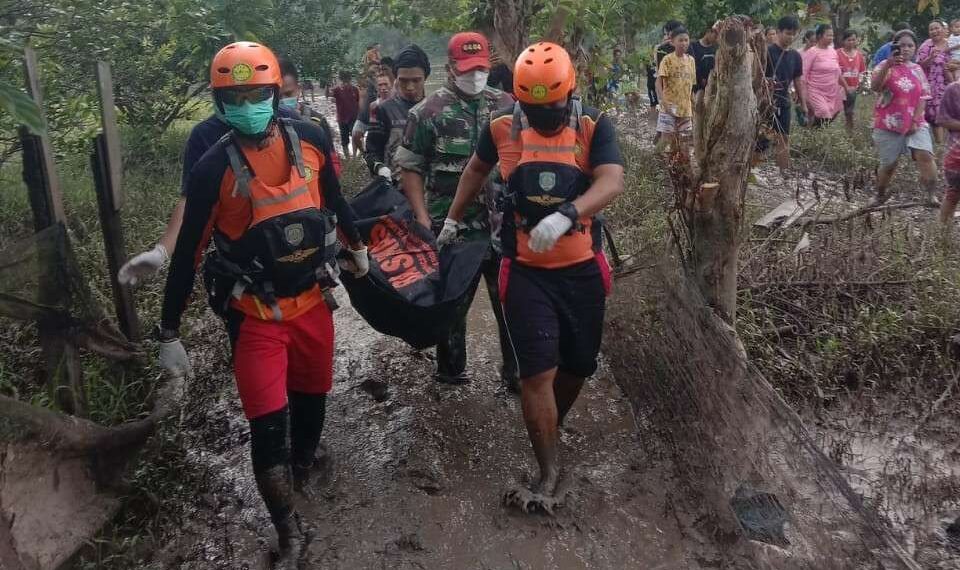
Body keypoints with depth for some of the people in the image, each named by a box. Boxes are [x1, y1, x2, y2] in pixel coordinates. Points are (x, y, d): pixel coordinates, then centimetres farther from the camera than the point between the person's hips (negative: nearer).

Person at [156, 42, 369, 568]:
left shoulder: (310, 139, -6)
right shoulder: (213, 169, -15)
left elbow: (333, 198, 13)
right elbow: (187, 253, -9)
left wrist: (356, 247, 27)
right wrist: (169, 332, -6)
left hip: (312, 300, 4)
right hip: (256, 314, -3)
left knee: (311, 395, 21)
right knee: (267, 424, -3)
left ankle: (303, 468, 52)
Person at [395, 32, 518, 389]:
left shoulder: (505, 105, 6)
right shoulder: (429, 112, -4)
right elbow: (410, 168, -3)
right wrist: (422, 218, -11)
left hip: (502, 224, 3)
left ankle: (516, 372, 24)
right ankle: (451, 371, 30)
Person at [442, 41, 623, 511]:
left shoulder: (593, 126, -6)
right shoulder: (502, 127, -2)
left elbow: (612, 181, -22)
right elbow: (477, 169, 18)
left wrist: (565, 215, -40)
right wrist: (453, 218, 26)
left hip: (582, 269, 1)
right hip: (527, 272, -1)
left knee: (577, 366, 13)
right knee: (538, 371, -6)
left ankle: (549, 432, 40)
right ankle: (549, 472, 6)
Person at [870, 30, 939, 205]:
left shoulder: (917, 70, 9)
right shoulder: (885, 66, -2)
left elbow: (922, 97, 6)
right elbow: (874, 87, -22)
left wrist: (916, 121, -6)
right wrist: (888, 64, -34)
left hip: (915, 124, 2)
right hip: (888, 125, -2)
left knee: (925, 155, -18)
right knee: (889, 164, 5)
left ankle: (931, 194, -11)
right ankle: (880, 195, 28)